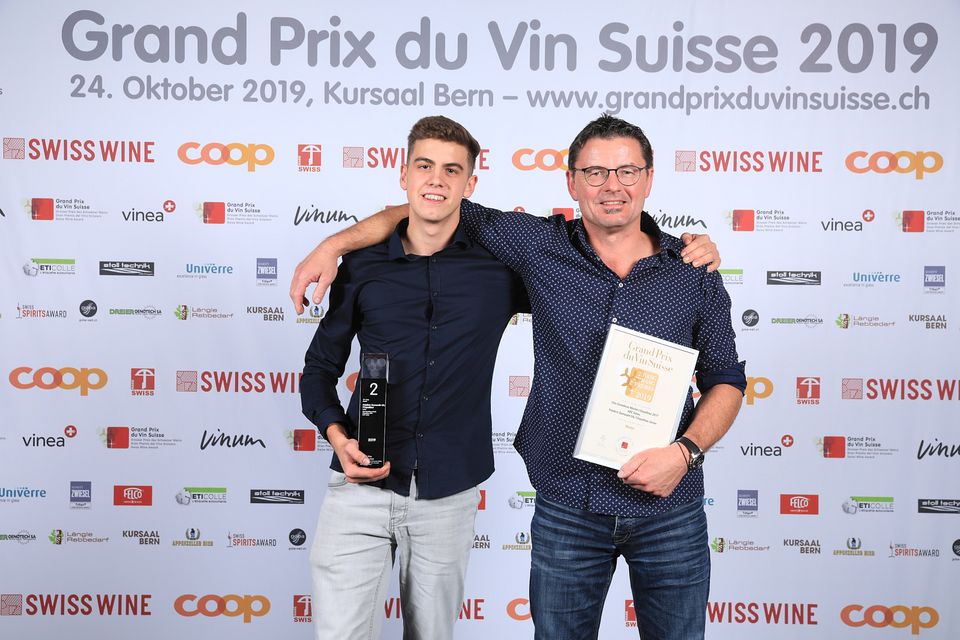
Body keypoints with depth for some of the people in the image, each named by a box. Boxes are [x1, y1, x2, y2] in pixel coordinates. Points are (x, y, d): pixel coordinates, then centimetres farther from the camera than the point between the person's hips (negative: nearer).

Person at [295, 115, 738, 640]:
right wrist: (335, 243, -2)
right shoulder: (541, 247, -3)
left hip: (671, 511, 1)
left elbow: (726, 379, 6)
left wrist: (686, 452, -11)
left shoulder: (695, 275, -1)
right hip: (568, 507, 0)